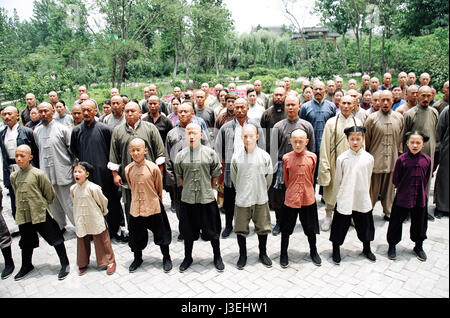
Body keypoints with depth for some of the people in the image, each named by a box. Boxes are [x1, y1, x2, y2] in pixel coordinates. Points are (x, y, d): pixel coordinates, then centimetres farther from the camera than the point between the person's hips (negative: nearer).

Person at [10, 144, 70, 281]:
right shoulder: (14, 176, 5)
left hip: (41, 214, -5)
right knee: (26, 242, 20)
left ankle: (65, 264, 14)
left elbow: (50, 194, -3)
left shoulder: (38, 174, -11)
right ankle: (26, 266, 41)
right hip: (23, 216, 5)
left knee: (55, 238, 1)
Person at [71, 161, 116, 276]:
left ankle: (110, 261, 20)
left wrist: (103, 212, 8)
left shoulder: (93, 188, -19)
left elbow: (103, 201, -6)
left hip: (95, 220, -4)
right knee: (82, 242, 15)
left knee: (101, 241, 5)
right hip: (81, 222, 5)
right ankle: (83, 264, 33)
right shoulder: (73, 189, -2)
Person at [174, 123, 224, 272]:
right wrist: (188, 189, 11)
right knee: (188, 231, 14)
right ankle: (187, 257, 35)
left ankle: (217, 257, 31)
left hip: (207, 199, -1)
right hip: (187, 199, 2)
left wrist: (208, 189, 8)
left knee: (212, 230, 9)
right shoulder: (181, 155, 1)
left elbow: (215, 175, 5)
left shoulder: (210, 153, -4)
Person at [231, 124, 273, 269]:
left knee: (263, 227, 14)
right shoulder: (236, 156, -8)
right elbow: (233, 177, 5)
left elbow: (269, 177, 6)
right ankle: (242, 255, 31)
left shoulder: (264, 156, -8)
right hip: (241, 199, 0)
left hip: (261, 199, 0)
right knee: (241, 229, 10)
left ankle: (263, 254, 35)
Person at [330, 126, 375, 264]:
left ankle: (367, 249, 41)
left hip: (362, 200, 2)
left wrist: (362, 191, 10)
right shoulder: (342, 158, -10)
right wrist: (345, 191, 9)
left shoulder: (369, 158, -5)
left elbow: (368, 179, 8)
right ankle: (336, 250, 28)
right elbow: (337, 180, 1)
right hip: (344, 200, -2)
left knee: (365, 224, 17)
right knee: (340, 224, 8)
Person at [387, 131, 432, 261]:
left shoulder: (426, 159, -3)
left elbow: (426, 178, 10)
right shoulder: (401, 159, -11)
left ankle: (419, 246, 36)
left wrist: (420, 190, 7)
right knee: (396, 221, 6)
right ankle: (392, 246, 24)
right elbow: (395, 179, -3)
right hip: (402, 197, -3)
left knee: (420, 223, 16)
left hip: (420, 198, 3)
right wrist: (403, 190, 3)